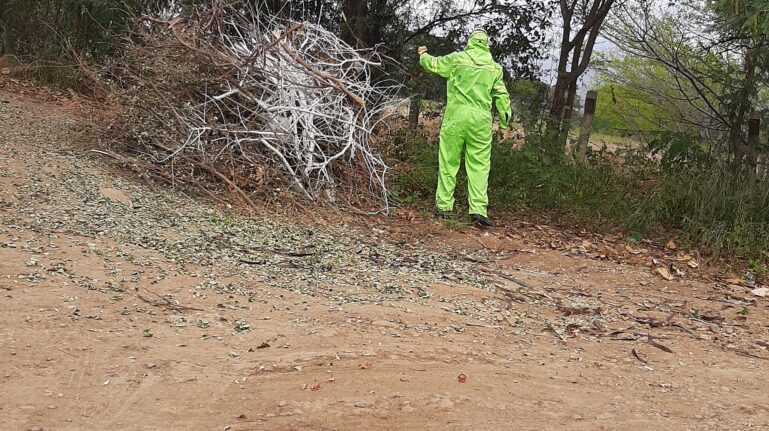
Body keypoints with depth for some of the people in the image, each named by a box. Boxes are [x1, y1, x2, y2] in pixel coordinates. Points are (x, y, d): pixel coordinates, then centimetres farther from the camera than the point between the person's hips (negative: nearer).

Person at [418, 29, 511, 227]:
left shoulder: (457, 58, 4)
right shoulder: (495, 67, 10)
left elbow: (433, 64, 15)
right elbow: (501, 95, 9)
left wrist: (423, 55, 36)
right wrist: (505, 119, 17)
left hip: (456, 115, -1)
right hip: (481, 120, 1)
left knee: (448, 162, 7)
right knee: (479, 165, 1)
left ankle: (444, 206, 9)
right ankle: (478, 209, -6)